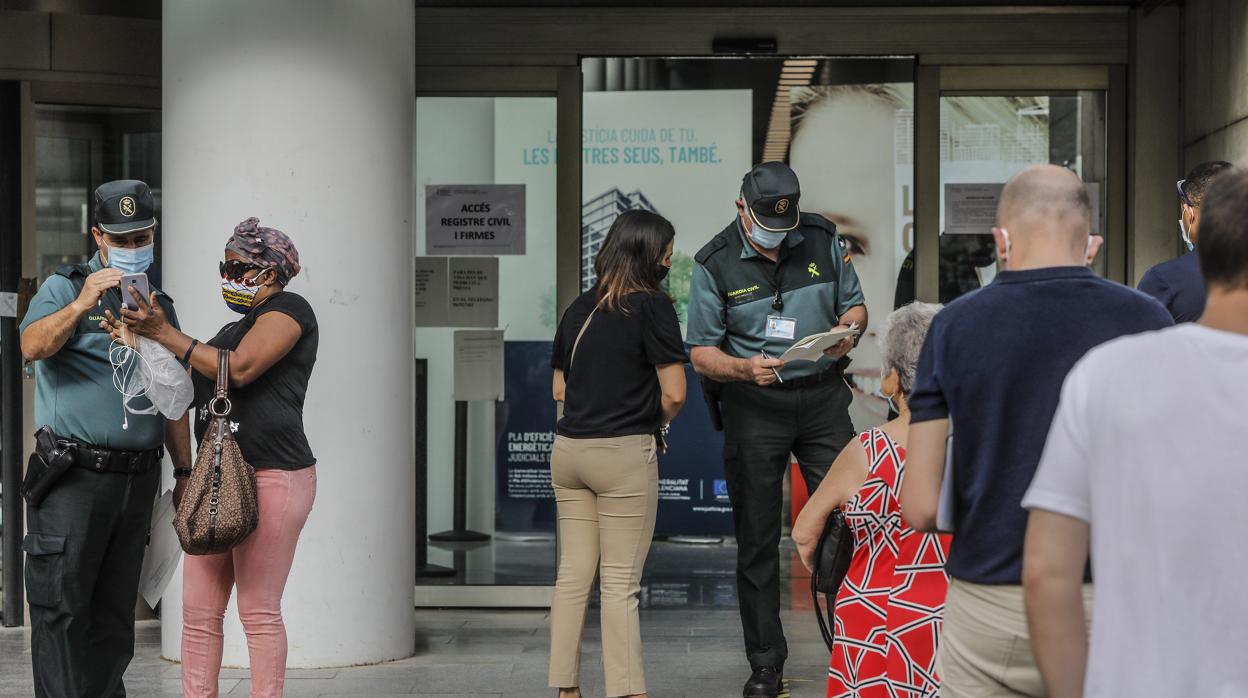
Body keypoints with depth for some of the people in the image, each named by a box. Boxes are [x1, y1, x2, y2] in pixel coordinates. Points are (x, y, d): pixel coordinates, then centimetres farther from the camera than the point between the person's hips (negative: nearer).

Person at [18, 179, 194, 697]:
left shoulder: (160, 306, 18)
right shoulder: (66, 287, 2)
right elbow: (32, 347, -18)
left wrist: (186, 475, 16)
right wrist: (80, 305, -31)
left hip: (139, 476, 5)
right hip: (74, 476, -5)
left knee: (115, 608, 9)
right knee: (61, 604, -6)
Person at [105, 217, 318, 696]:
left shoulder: (289, 309, -1)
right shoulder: (234, 330, 26)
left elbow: (240, 369, -15)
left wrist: (165, 334, -12)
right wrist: (139, 343, 5)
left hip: (270, 477, -9)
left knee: (259, 611, -7)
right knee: (199, 611, 4)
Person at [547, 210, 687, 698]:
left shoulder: (579, 308, 11)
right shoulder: (652, 306, -8)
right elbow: (674, 393, -12)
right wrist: (658, 425, 7)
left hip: (569, 450, 6)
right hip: (625, 454, -6)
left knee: (573, 576, 11)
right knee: (620, 584, -2)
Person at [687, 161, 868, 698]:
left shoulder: (823, 240, 3)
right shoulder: (715, 265, -5)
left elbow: (855, 306, 13)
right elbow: (702, 353, -3)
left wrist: (847, 329, -11)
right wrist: (745, 369, -23)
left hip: (822, 396, 2)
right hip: (754, 405, -1)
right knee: (756, 537, 2)